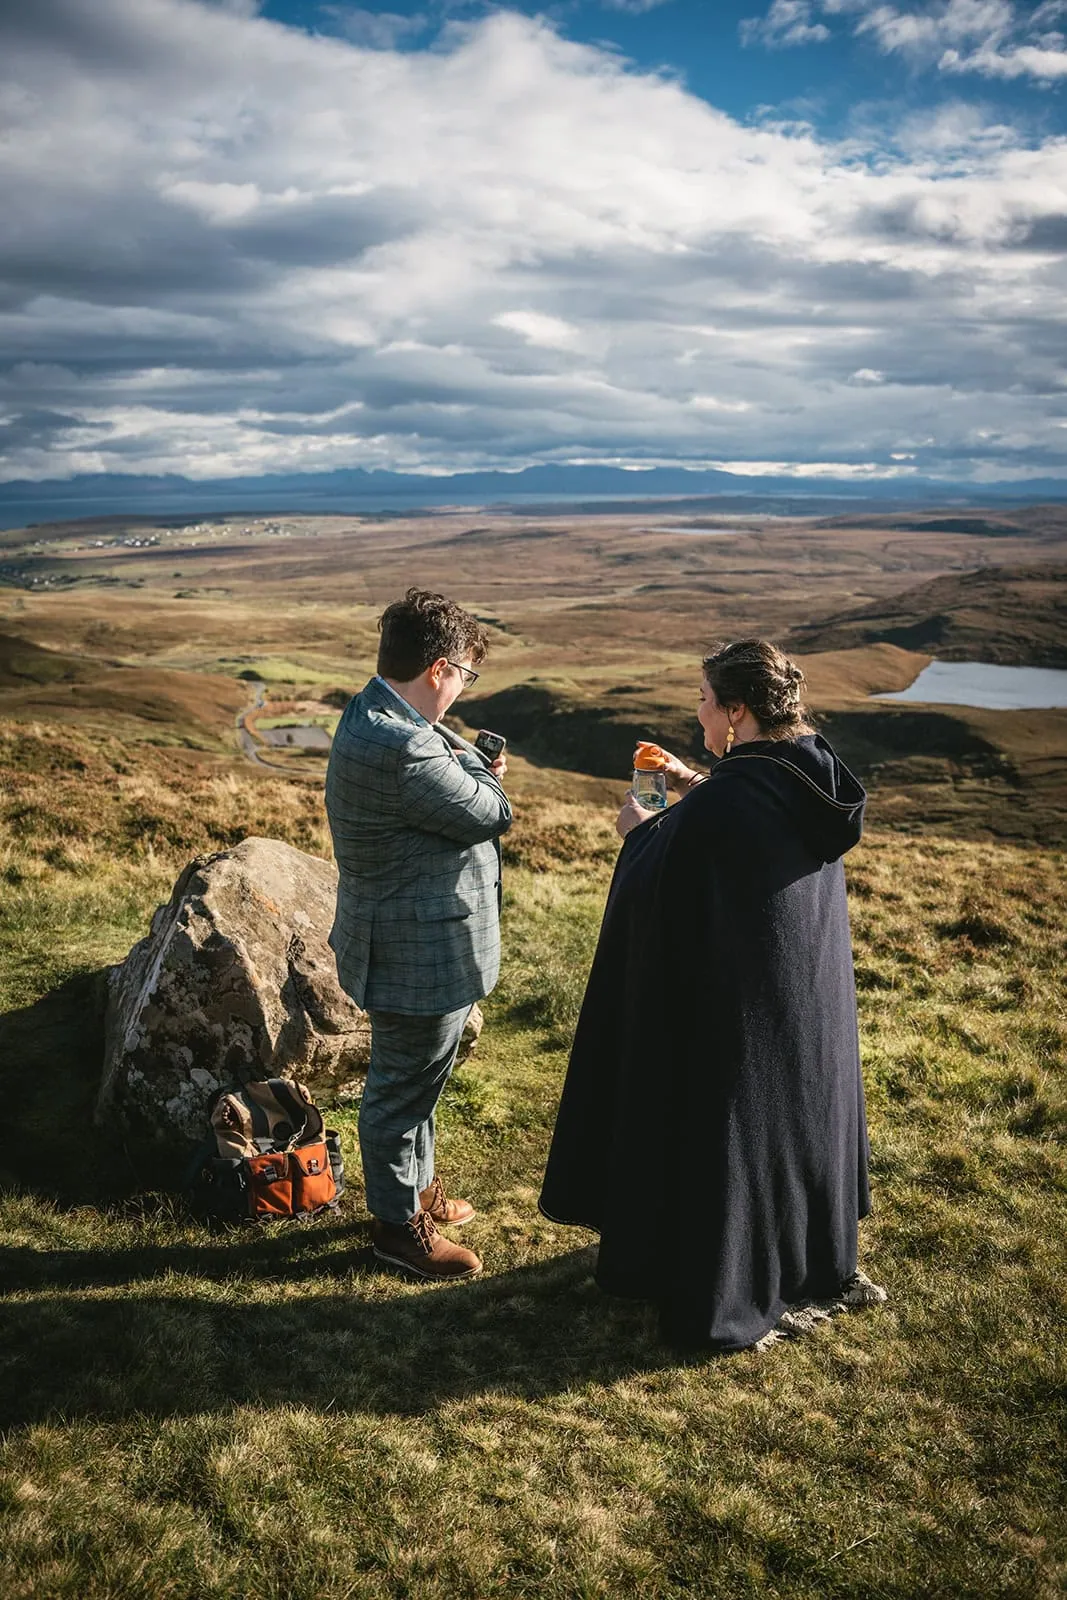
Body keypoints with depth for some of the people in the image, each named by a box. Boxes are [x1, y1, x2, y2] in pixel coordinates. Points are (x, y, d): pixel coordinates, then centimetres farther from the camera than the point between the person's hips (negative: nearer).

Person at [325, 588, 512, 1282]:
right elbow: (490, 813, -22)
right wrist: (475, 767, -3)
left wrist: (464, 765, -5)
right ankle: (398, 1224, 28)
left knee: (419, 1077, 26)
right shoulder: (401, 749, -31)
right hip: (420, 957, -11)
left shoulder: (374, 714, 4)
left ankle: (418, 1187, 46)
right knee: (403, 1088, 9)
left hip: (419, 944, 11)